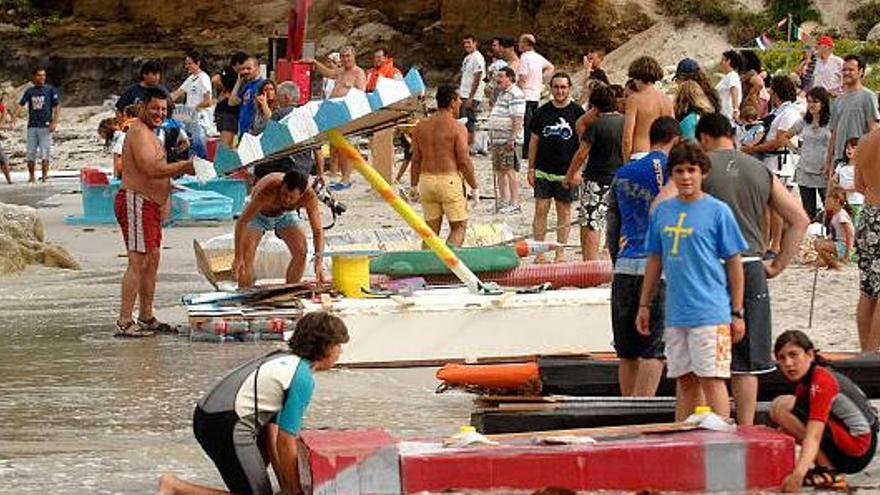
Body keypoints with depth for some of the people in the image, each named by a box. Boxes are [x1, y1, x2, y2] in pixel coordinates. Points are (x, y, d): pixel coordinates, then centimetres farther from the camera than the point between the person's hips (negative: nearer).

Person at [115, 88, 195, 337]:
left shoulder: (149, 135, 22)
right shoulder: (139, 133, -13)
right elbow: (150, 169, -24)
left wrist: (180, 170, 12)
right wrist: (184, 166, -19)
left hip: (150, 205, 11)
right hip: (136, 202, -11)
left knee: (152, 260, 15)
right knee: (138, 261, -14)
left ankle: (146, 317, 22)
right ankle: (124, 322, -17)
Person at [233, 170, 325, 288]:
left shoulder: (309, 196, -34)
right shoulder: (267, 191, -43)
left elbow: (317, 230, -29)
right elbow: (242, 222, -41)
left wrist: (318, 260, -44)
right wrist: (238, 257, -45)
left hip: (285, 215, 3)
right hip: (258, 214, -3)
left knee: (301, 251, -14)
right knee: (246, 255, -20)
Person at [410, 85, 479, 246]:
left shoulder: (421, 126, 6)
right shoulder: (457, 128, -9)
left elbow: (416, 159, 9)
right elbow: (464, 161, -11)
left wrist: (414, 185, 17)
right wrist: (474, 187, -1)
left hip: (426, 180, 5)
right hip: (449, 180, -5)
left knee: (431, 229, 11)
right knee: (459, 227, 5)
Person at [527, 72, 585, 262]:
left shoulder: (577, 112, -1)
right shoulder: (542, 112, 5)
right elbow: (534, 141, 10)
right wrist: (531, 168, 6)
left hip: (566, 172, -2)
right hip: (543, 170, 2)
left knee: (564, 211, 5)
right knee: (541, 210, -1)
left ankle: (561, 252, 12)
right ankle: (539, 252, 3)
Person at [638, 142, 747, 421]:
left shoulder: (717, 211, -3)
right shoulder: (661, 211, 10)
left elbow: (734, 263, -1)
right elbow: (655, 260, 18)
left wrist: (737, 313, -2)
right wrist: (644, 306, 17)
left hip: (710, 312, -5)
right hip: (675, 313, 5)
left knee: (712, 379, -7)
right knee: (685, 381, 11)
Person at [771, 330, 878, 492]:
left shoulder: (821, 381, -17)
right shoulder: (804, 382, 12)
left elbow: (814, 436, -31)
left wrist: (799, 473, -44)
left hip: (857, 449, -10)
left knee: (781, 406, -17)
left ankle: (830, 473, -14)